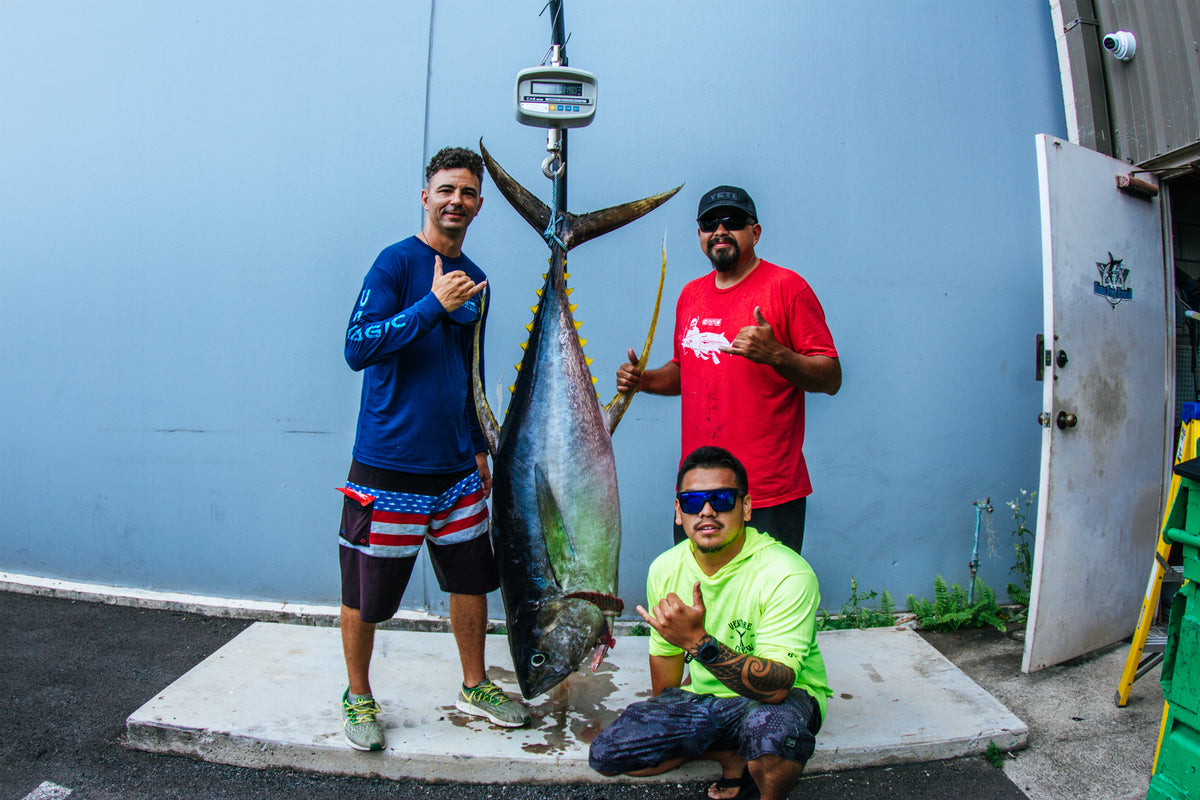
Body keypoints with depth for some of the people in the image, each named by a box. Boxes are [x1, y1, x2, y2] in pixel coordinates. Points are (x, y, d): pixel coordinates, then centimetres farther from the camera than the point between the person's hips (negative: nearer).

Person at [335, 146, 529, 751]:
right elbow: (357, 349, -19)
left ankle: (474, 686, 34)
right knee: (366, 592, 8)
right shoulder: (397, 261, -8)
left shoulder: (473, 280, 12)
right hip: (388, 466, -6)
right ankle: (358, 697, 31)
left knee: (471, 578, 14)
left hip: (456, 466, 6)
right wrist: (433, 305, -26)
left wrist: (478, 447, 19)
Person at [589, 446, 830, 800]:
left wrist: (699, 643, -44)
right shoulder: (665, 569, -7)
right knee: (605, 753, -9)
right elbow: (664, 653, 9)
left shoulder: (789, 574, -25)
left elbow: (777, 687, -33)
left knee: (770, 730, -39)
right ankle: (732, 756, 7)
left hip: (784, 701, -5)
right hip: (703, 697, 5)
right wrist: (664, 726, 18)